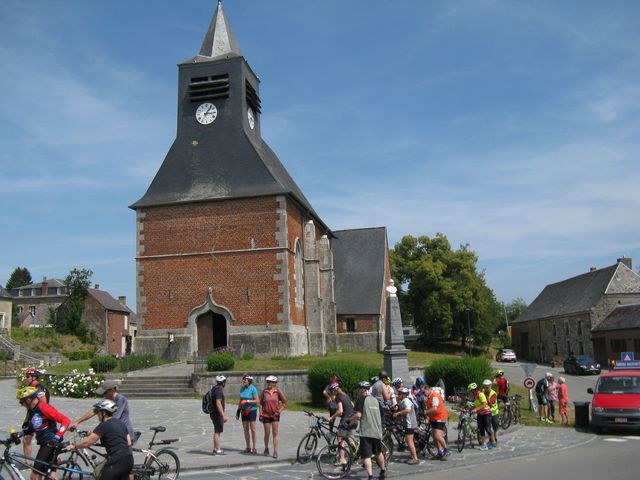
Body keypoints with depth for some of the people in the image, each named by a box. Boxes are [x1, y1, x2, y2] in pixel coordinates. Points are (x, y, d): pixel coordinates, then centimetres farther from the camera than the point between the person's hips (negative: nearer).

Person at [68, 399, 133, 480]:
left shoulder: (104, 425, -7)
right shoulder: (121, 423, 16)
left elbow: (86, 443, -8)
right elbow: (129, 443, 18)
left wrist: (74, 446, 8)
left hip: (117, 462, -8)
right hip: (128, 460, 8)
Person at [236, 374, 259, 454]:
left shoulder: (253, 388, -11)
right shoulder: (242, 388, 8)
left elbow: (257, 401, -14)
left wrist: (247, 401, -22)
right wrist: (238, 411, 15)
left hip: (252, 410, -6)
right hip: (244, 411, 6)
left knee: (252, 429, -2)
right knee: (245, 429, 8)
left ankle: (254, 447, 7)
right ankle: (248, 447, 16)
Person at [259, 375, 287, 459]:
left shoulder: (278, 391, -2)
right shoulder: (264, 391, 1)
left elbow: (284, 403, 4)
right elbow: (261, 404, 5)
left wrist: (280, 411, -3)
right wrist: (260, 414, 0)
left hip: (275, 415, -1)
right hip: (266, 415, 1)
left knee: (275, 434, -1)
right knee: (267, 434, 7)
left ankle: (275, 451, 3)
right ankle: (266, 448, 28)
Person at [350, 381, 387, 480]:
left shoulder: (361, 400, -6)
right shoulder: (376, 400, 13)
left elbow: (358, 415, -17)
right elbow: (381, 415, 18)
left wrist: (350, 418, 0)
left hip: (366, 431, -6)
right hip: (377, 431, 6)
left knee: (366, 455, -4)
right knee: (378, 452, 24)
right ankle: (383, 470, 39)